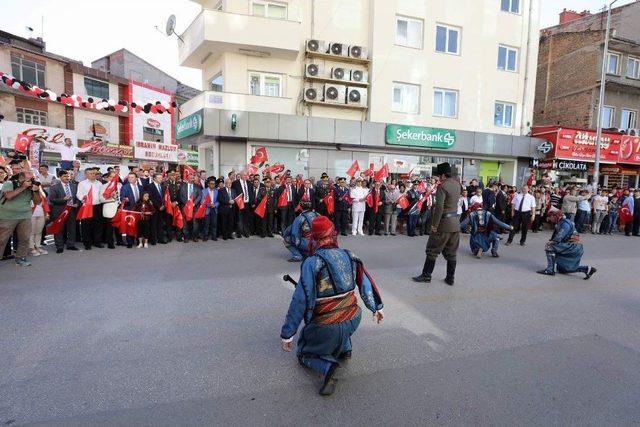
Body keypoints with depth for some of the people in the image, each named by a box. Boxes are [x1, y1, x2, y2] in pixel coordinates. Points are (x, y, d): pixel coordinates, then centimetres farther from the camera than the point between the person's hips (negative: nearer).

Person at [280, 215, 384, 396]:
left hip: (326, 327, -5)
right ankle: (345, 348, 28)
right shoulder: (349, 256, -2)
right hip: (353, 320, 5)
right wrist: (377, 307, 25)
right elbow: (366, 283, 8)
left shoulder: (312, 262, -17)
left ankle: (327, 366, -10)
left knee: (305, 353, 20)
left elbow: (301, 301, -18)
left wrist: (287, 334, -10)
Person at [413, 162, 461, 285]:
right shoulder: (457, 184, 6)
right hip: (456, 223, 7)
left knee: (432, 250, 4)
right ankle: (450, 278, 17)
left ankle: (426, 275, 11)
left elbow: (439, 207, -22)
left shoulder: (442, 186, -17)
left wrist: (434, 224, -17)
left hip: (444, 223, -7)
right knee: (451, 253, 12)